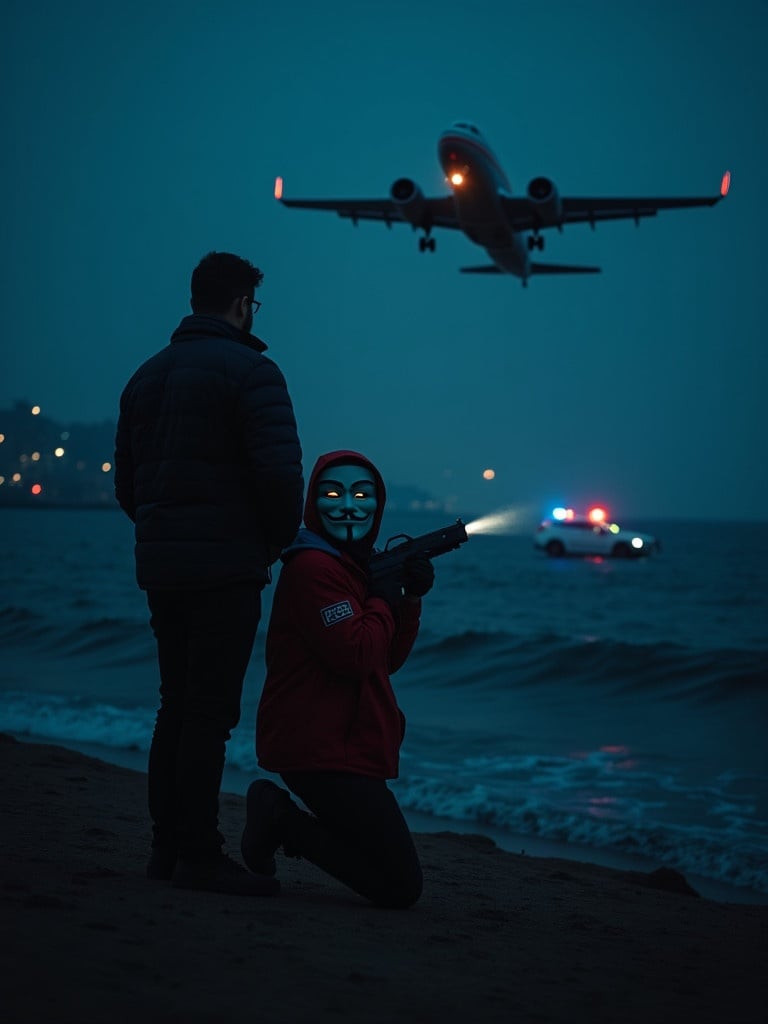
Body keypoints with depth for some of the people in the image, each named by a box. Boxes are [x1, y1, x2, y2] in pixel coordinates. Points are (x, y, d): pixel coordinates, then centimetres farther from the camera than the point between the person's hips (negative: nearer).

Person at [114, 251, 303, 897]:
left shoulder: (148, 376, 16)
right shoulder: (249, 370, -9)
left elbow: (126, 482, 18)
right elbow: (281, 469, -18)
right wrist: (281, 536, -2)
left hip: (160, 565, 8)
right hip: (226, 567, -8)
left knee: (177, 706, 13)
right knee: (210, 710, -6)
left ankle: (168, 847, 16)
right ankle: (199, 856, -5)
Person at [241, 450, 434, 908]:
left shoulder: (356, 565, 18)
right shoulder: (313, 567, -14)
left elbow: (388, 660, 18)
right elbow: (355, 656, -22)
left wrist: (411, 600, 4)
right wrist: (383, 600, -6)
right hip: (322, 749, -9)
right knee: (402, 887, -9)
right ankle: (285, 822, -3)